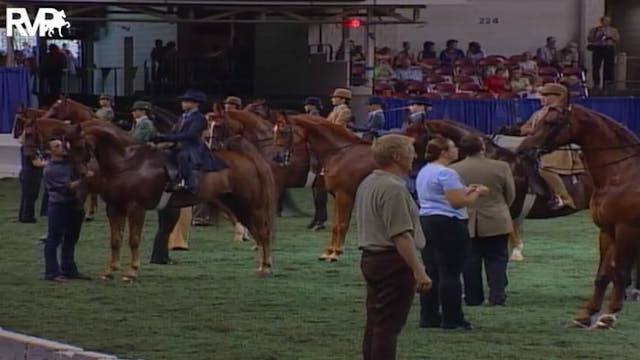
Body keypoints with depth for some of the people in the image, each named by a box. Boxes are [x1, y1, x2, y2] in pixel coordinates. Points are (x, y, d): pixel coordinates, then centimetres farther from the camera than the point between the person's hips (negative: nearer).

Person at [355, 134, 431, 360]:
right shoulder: (393, 189, -19)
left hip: (370, 257, 10)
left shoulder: (367, 184, 14)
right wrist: (418, 271, -24)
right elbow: (401, 236, -24)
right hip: (393, 262, -10)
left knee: (374, 324, 13)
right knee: (388, 327, -9)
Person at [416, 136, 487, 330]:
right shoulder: (446, 173, -16)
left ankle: (429, 317, 14)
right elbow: (458, 203, -19)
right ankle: (452, 319, -3)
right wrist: (477, 192, -4)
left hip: (426, 221, 10)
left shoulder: (424, 172, 15)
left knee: (431, 272, 12)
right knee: (450, 274, -5)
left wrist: (465, 191, 19)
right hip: (449, 225, -10)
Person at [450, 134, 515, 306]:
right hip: (496, 223, 0)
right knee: (496, 259, 8)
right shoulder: (501, 167, -7)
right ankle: (497, 295, 2)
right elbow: (511, 195, 1)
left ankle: (473, 297, 11)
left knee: (470, 261, 8)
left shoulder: (453, 170, -6)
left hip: (466, 223, 1)